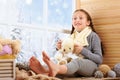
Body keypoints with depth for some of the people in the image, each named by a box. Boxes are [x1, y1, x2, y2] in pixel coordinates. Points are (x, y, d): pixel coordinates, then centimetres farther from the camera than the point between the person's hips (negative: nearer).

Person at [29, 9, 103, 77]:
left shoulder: (93, 36, 5)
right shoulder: (72, 37, 20)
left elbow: (99, 59, -3)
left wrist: (82, 50, -15)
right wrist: (61, 49, 3)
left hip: (90, 66, -4)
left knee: (77, 61, -38)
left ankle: (56, 69, -68)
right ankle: (46, 71, -62)